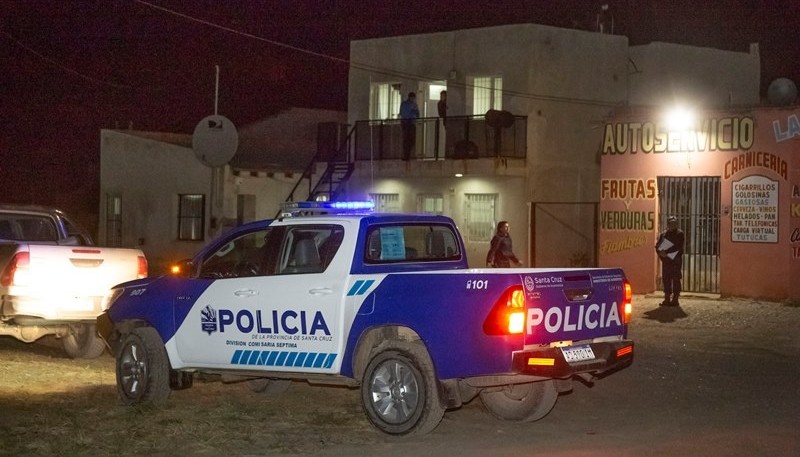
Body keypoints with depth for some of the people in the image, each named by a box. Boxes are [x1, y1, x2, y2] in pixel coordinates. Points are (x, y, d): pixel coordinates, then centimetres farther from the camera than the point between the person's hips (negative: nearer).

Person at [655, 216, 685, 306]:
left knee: (676, 279, -5)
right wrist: (661, 253, -10)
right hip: (666, 260, 5)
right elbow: (658, 246, 11)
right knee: (666, 279, 4)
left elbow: (678, 247, -15)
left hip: (676, 260, -5)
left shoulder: (680, 234, -1)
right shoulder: (663, 234, 15)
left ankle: (675, 299, -3)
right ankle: (667, 298, 9)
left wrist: (666, 252, -20)